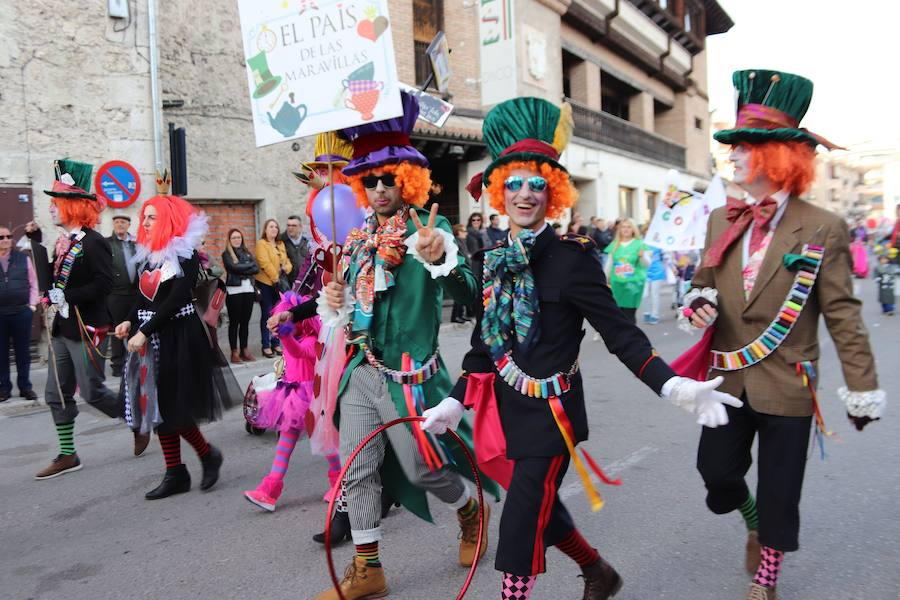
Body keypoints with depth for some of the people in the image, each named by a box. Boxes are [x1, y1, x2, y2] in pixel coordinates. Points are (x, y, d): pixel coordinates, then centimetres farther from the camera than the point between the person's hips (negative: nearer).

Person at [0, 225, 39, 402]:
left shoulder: (23, 258, 4)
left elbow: (33, 283, 7)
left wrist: (32, 305, 0)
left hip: (22, 312, 0)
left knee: (22, 351, 7)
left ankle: (25, 386, 17)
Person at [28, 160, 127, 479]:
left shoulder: (93, 242, -14)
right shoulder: (62, 242, 12)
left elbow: (105, 283, -23)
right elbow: (55, 279, 12)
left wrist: (67, 297, -22)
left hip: (86, 329, -9)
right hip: (61, 328, 9)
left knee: (92, 392, -2)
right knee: (56, 395, 11)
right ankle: (67, 455, 23)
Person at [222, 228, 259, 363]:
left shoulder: (247, 252, 16)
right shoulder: (226, 254, 3)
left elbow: (256, 269, 3)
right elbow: (234, 267, -15)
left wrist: (241, 269, -9)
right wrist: (249, 265, -4)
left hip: (248, 290, 4)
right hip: (234, 291, -4)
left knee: (245, 322, 8)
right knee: (234, 322, 0)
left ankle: (244, 350, 14)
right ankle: (234, 352, 3)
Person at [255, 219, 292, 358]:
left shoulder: (281, 244, 14)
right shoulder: (261, 244, -7)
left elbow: (286, 260, 13)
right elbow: (265, 263, -16)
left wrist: (286, 269, -9)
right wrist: (275, 278, -18)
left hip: (279, 283, 6)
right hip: (265, 283, -6)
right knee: (267, 315, -1)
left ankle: (275, 343, 20)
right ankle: (266, 346, 6)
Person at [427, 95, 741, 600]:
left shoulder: (571, 257, -14)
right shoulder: (492, 260, 4)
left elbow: (621, 334, -14)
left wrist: (673, 386, -26)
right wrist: (457, 401, 10)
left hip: (551, 412, -7)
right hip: (507, 408, 7)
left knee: (522, 523, -1)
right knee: (539, 508, 21)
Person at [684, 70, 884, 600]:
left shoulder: (823, 229, -10)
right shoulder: (721, 220, 3)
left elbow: (843, 314, -7)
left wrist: (862, 387, -7)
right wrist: (701, 302, -10)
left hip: (786, 387, -4)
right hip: (728, 377, 4)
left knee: (778, 493, 10)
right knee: (716, 471, 11)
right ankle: (754, 524, 46)